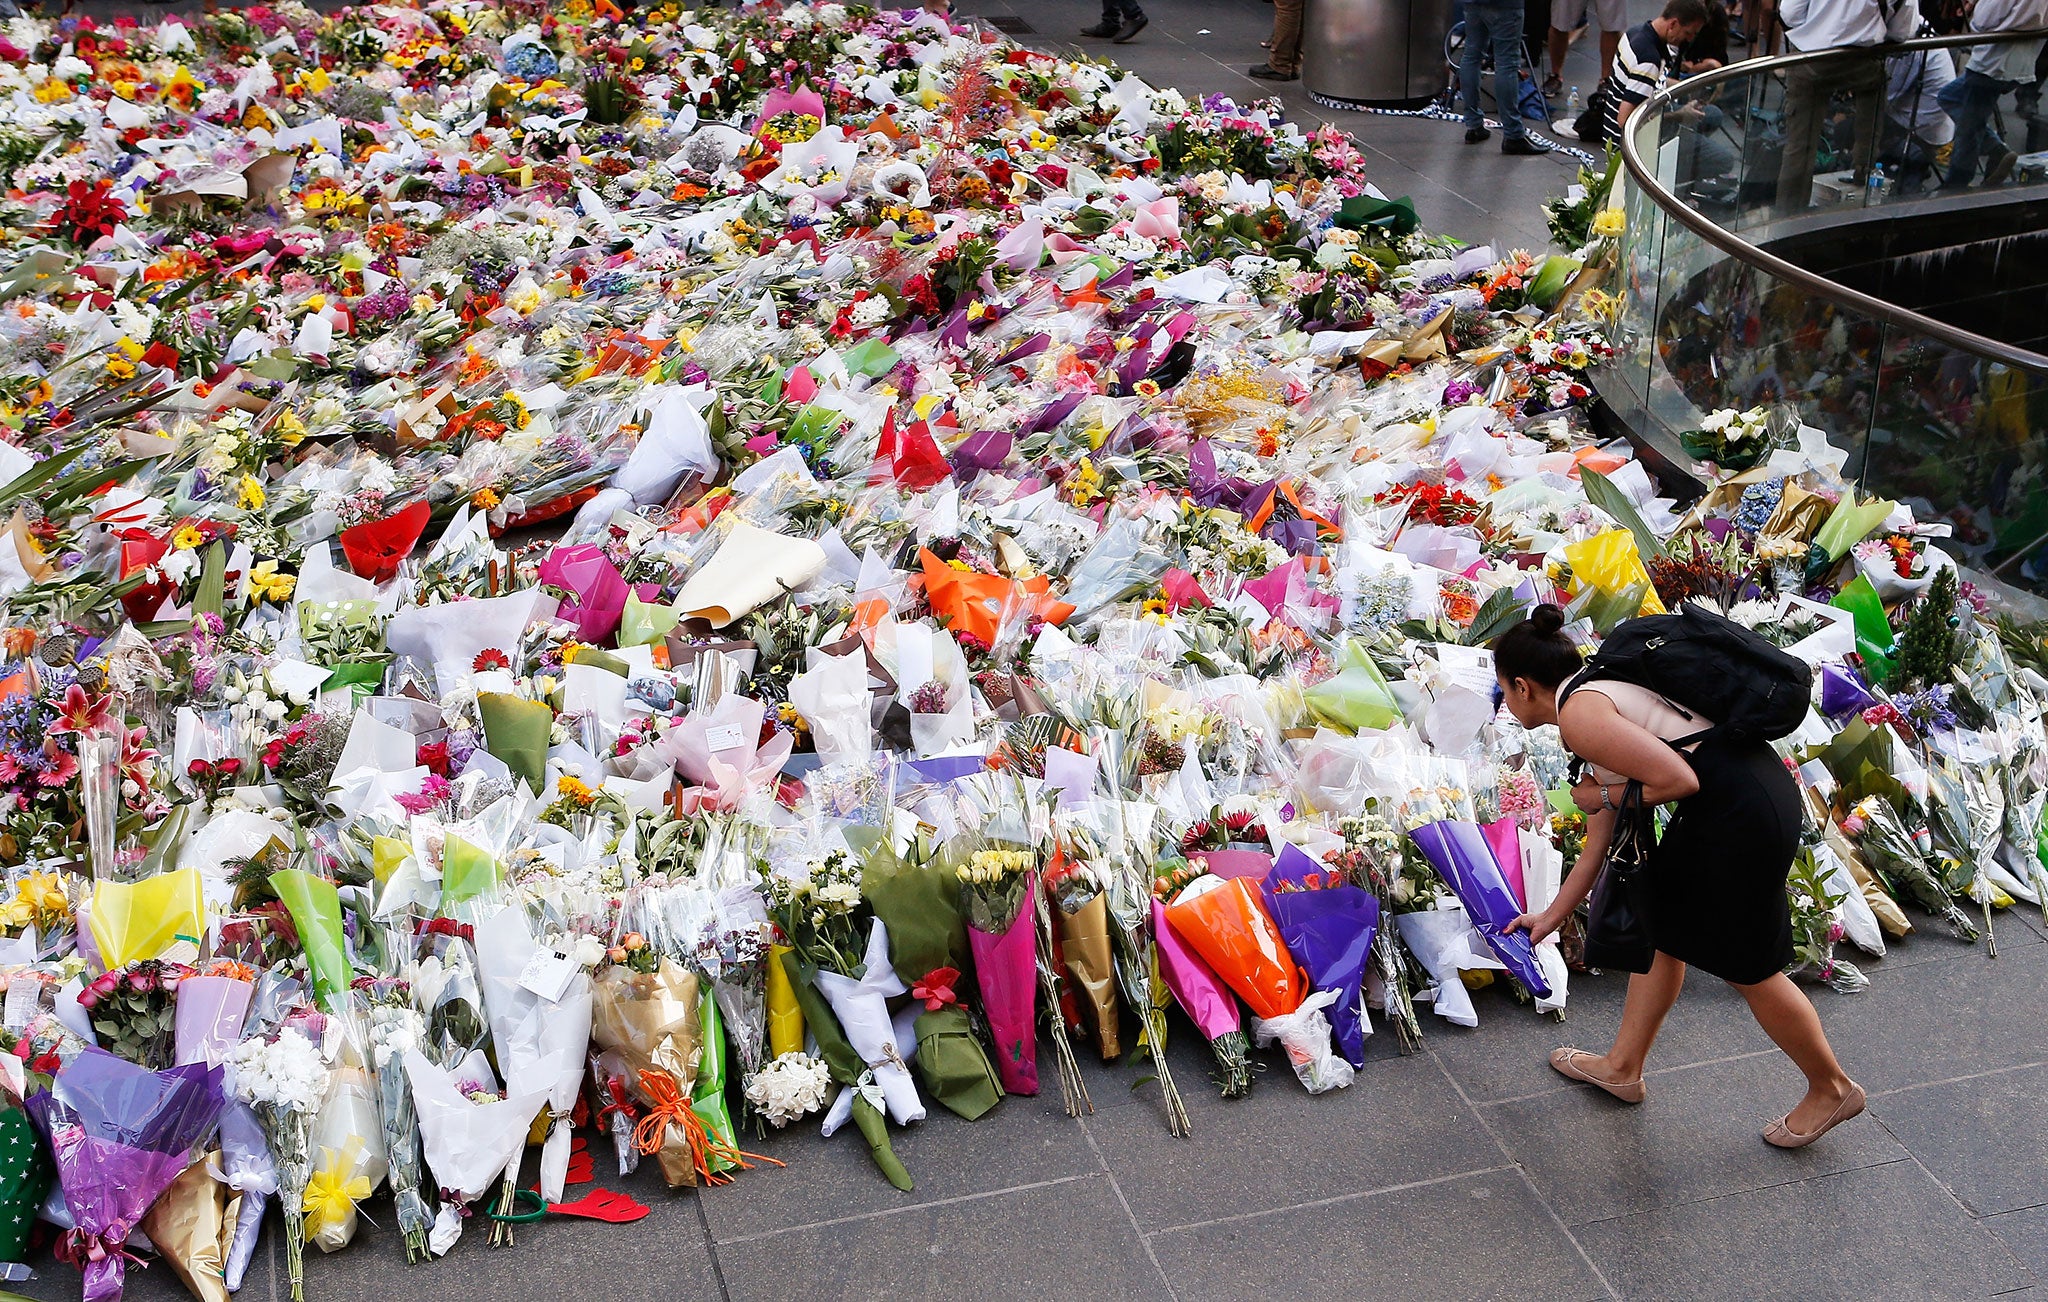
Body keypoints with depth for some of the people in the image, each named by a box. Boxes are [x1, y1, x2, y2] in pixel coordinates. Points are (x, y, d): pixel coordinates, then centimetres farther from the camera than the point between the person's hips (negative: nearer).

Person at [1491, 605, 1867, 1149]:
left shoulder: (1579, 713, -13)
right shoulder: (1598, 699, 18)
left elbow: (1678, 779, -22)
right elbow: (1599, 844, 23)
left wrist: (1606, 796, -5)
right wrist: (1551, 917, 31)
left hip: (1743, 815, -10)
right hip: (1746, 792, 10)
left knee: (1748, 968, 10)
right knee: (1662, 926, 22)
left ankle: (1832, 1089, 31)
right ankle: (1623, 1066, 38)